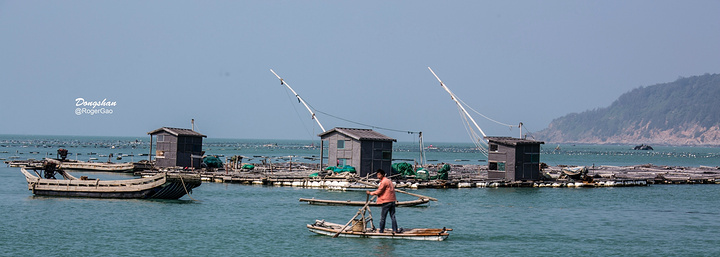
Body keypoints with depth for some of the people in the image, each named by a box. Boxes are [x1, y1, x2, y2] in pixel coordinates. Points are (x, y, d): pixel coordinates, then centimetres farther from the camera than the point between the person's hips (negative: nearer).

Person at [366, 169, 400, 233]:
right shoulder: (388, 180, 17)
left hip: (386, 201, -9)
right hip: (392, 201, 9)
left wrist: (370, 193, 0)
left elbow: (378, 192, -11)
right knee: (393, 216, 7)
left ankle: (381, 231, 1)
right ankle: (395, 230, 2)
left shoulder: (383, 182, -12)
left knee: (383, 217, -1)